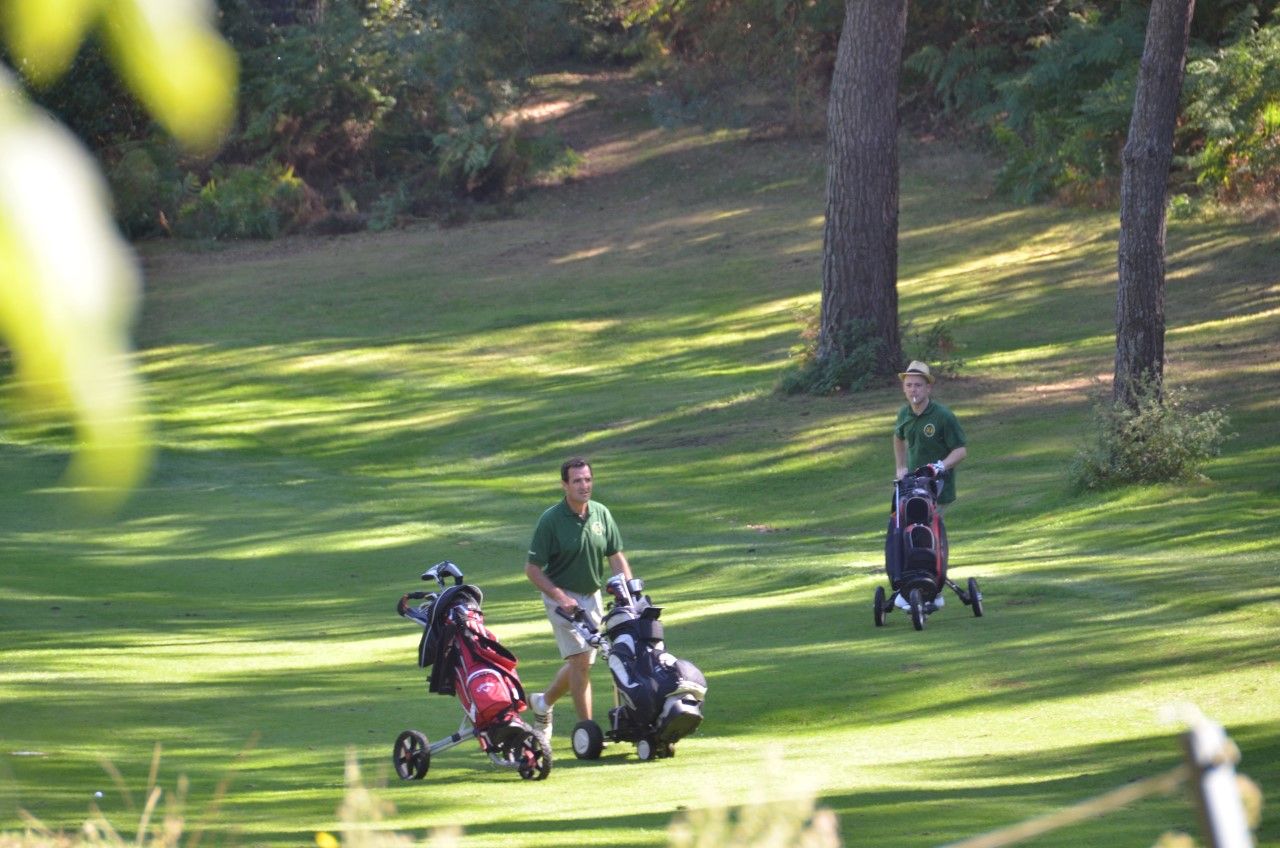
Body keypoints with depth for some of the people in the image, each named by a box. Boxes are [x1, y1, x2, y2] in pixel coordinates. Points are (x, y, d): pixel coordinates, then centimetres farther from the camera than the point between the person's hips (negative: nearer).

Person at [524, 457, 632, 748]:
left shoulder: (601, 514, -1)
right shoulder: (551, 520, -15)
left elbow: (616, 557, 6)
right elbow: (532, 569, -12)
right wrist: (560, 597, -22)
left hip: (591, 596, 5)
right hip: (561, 595, -5)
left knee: (581, 661, 13)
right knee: (580, 657, -15)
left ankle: (544, 702, 37)